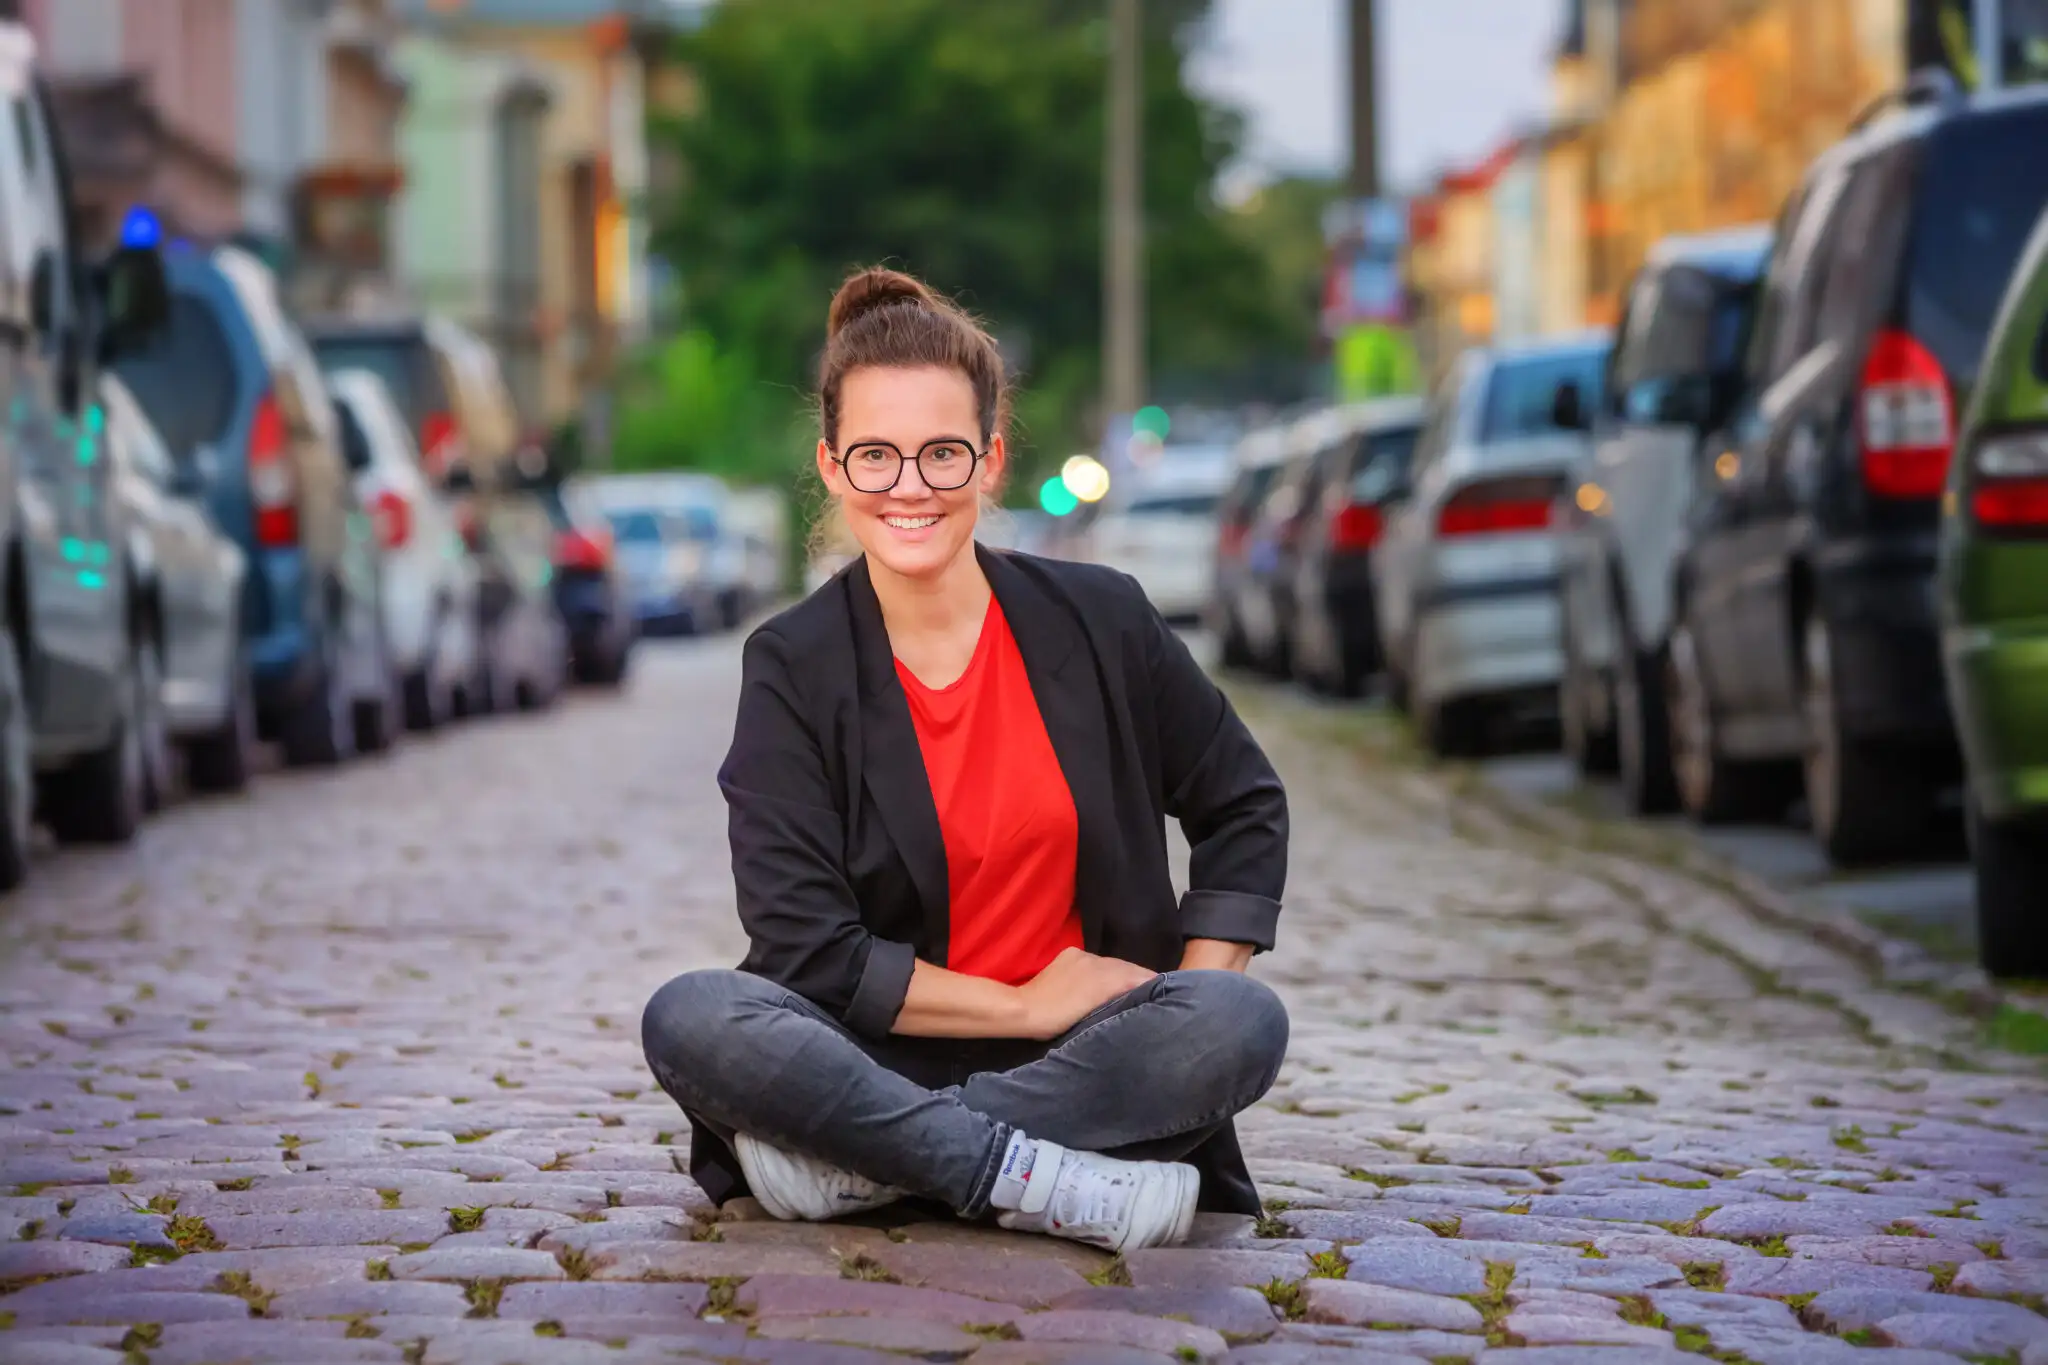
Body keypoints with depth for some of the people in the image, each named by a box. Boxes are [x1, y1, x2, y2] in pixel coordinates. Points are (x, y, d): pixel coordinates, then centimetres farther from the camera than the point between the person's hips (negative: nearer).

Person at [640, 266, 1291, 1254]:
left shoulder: (1098, 621, 2)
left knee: (1246, 1023, -29)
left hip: (1080, 1060, 2)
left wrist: (1193, 1012, -3)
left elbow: (1243, 809, 12)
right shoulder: (792, 670, -3)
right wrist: (1026, 1005, -14)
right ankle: (1065, 1187, -32)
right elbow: (807, 953, -10)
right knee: (689, 1021, -29)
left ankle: (859, 1162, -26)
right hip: (878, 1053, -1)